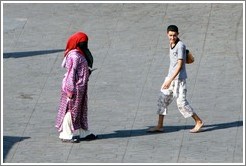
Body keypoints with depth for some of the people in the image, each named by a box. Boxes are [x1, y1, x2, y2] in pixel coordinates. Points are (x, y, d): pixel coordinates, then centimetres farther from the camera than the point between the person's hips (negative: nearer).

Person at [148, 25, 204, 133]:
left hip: (179, 79, -9)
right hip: (170, 77, 9)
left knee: (181, 103, -7)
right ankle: (159, 126, 13)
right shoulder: (171, 44, 11)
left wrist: (170, 80, -23)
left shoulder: (180, 46, -15)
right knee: (162, 100, 7)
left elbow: (180, 65, -19)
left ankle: (198, 121, 4)